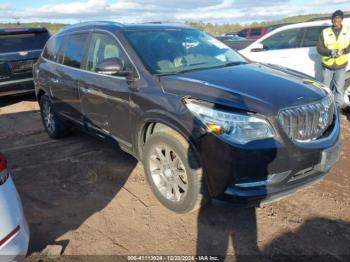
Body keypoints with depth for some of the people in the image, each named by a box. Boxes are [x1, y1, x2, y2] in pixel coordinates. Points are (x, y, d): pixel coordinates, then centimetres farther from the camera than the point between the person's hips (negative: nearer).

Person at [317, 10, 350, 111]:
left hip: (341, 66, 0)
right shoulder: (325, 32, -4)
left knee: (339, 88, 0)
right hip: (327, 65, 0)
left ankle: (338, 107, 13)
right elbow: (319, 48, -5)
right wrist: (330, 52, -23)